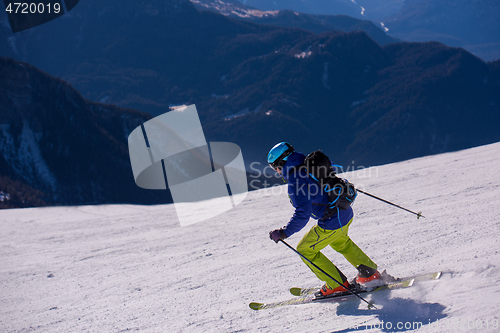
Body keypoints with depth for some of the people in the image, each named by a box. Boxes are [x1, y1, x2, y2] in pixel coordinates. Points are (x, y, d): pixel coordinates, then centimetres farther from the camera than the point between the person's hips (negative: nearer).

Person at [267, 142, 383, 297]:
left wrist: (284, 233, -21)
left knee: (305, 250, 9)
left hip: (332, 223, -9)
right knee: (340, 242, 36)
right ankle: (370, 274, 41)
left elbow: (303, 214, -26)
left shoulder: (296, 182, -21)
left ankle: (338, 285, 12)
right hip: (346, 213, 9)